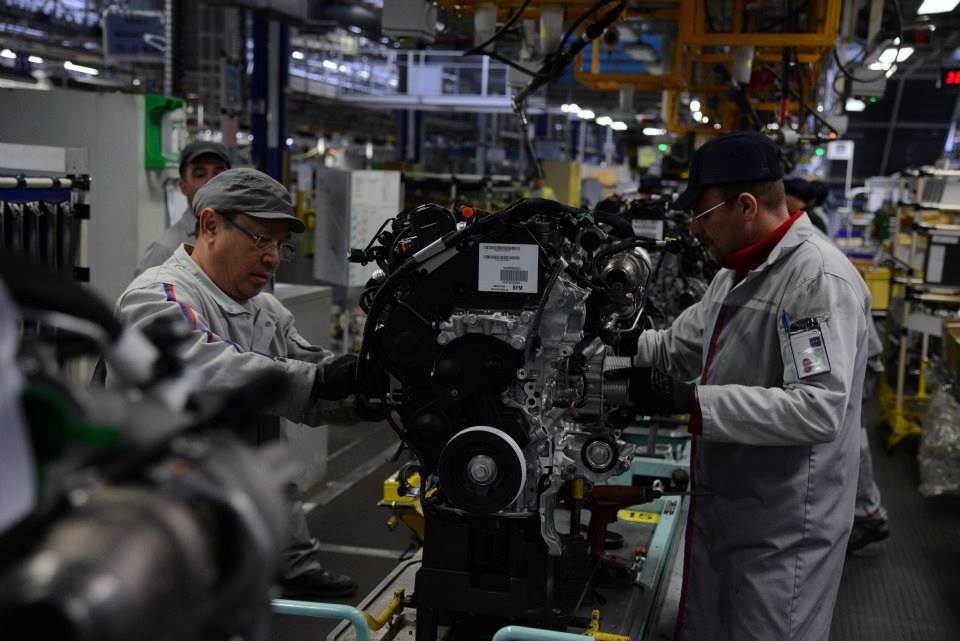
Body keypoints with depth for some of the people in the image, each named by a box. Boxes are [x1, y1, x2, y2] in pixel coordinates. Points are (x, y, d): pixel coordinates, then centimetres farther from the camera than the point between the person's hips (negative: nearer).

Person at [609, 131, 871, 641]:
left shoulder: (820, 279, -21)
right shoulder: (738, 271, 11)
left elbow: (819, 409, -30)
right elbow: (677, 347, 20)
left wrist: (692, 401, -30)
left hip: (782, 534, -9)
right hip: (720, 512, 9)